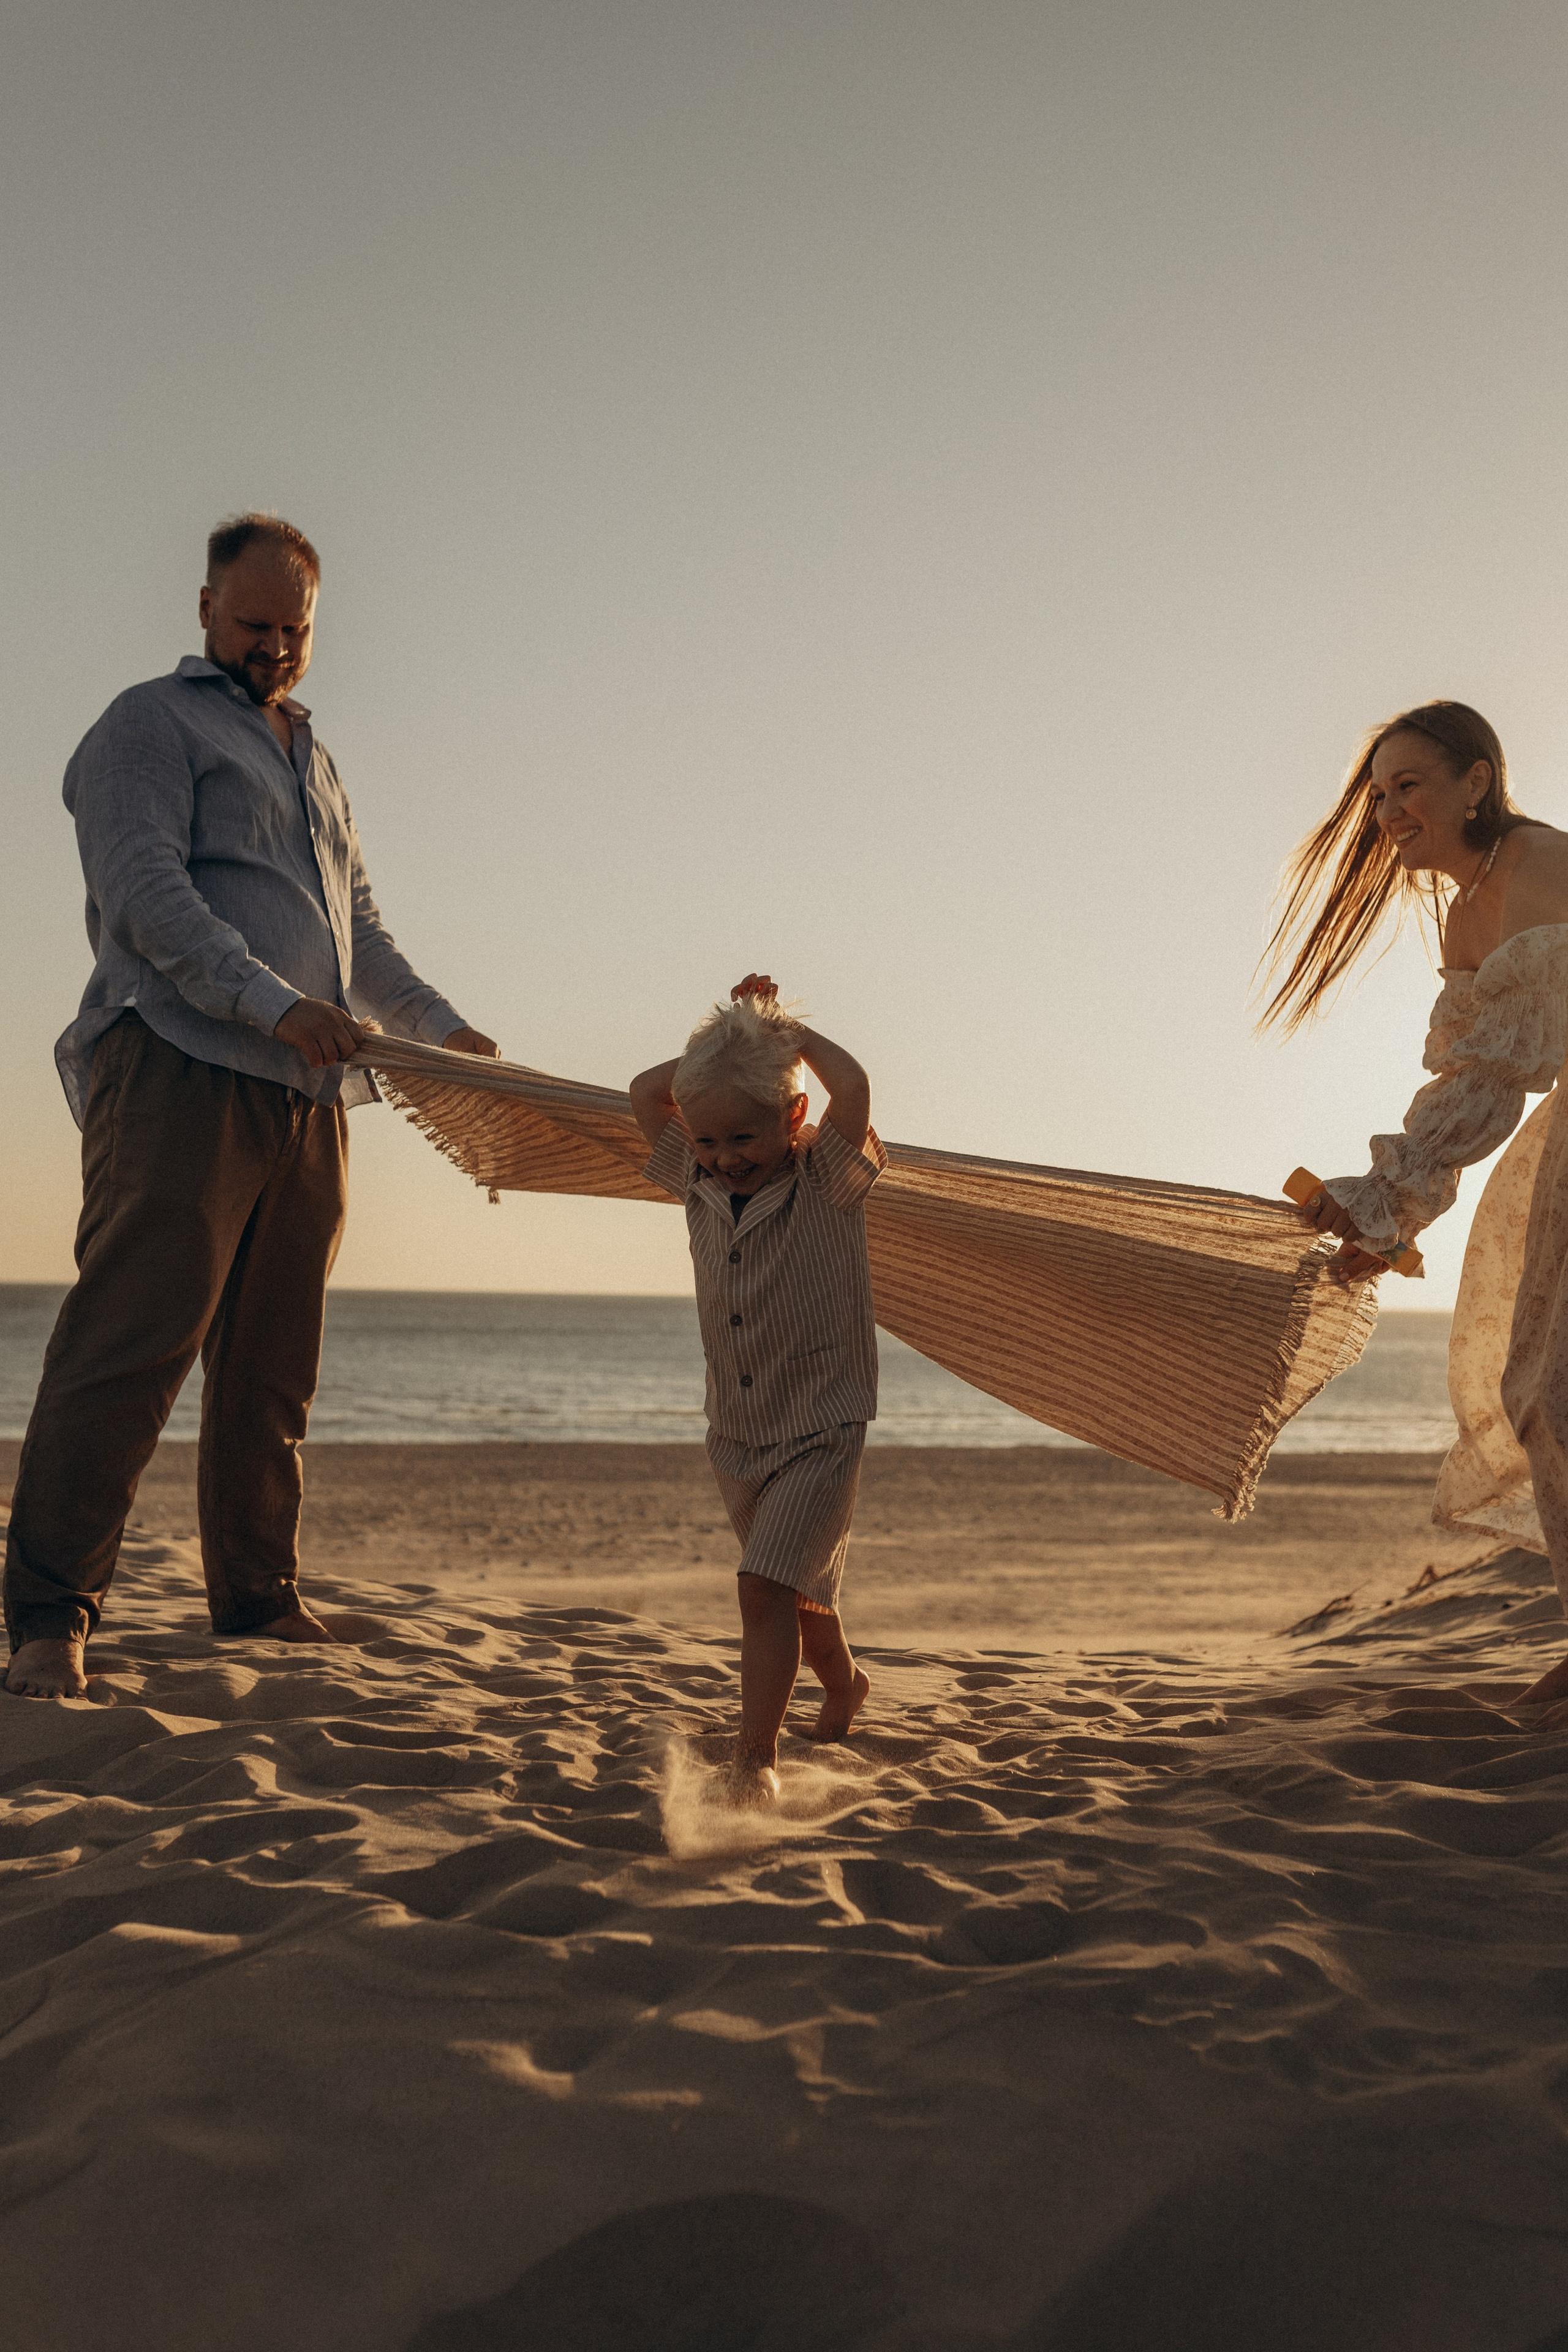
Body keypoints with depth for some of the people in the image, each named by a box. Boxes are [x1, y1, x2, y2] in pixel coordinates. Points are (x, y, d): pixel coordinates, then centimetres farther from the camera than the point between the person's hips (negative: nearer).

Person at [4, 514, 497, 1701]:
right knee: (131, 1345, -13)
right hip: (184, 1074, -7)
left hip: (309, 1094, 8)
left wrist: (443, 1025, 21)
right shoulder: (153, 723, 5)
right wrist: (275, 1002, -22)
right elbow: (145, 890, -10)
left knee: (273, 1368, 8)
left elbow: (363, 931, 35)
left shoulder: (318, 764, 30)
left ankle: (257, 1592, 16)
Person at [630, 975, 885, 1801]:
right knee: (798, 1586, 22)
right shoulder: (701, 1184, 1)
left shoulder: (828, 1181, -14)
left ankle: (756, 1754, -13)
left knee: (766, 1583, -18)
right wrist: (726, 1040, -2)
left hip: (820, 1430, -6)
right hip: (735, 1433, 6)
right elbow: (646, 1091, 0)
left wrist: (780, 1027, -17)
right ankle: (844, 1684, 48)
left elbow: (853, 1087, -31)